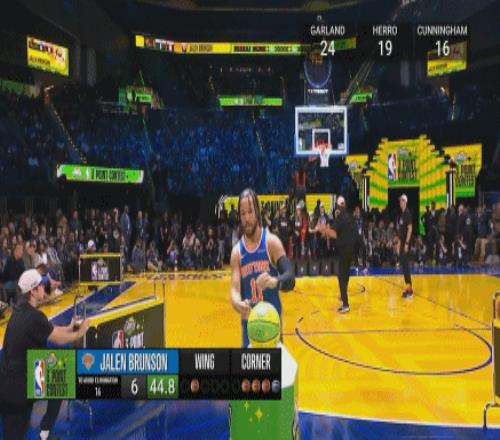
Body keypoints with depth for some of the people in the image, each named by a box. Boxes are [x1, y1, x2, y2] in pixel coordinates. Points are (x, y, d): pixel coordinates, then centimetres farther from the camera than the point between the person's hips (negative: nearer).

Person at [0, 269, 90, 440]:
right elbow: (60, 339, -14)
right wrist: (80, 332, 2)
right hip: (17, 383, -9)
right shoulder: (33, 317, -24)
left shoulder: (20, 311, 5)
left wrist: (69, 328, 13)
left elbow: (49, 329, 15)